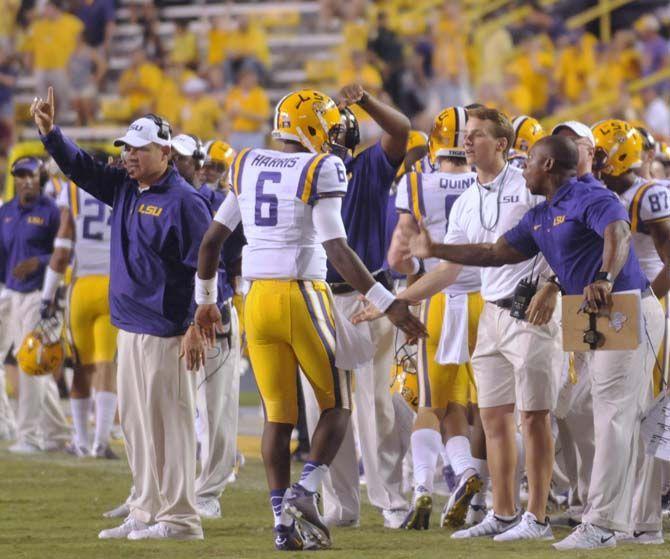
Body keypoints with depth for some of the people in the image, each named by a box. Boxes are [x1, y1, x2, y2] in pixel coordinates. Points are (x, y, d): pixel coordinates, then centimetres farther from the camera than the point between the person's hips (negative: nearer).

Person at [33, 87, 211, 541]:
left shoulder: (184, 201, -12)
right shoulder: (124, 188, 12)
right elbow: (80, 167, 18)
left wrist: (199, 328, -19)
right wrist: (50, 131, 2)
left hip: (165, 332, -9)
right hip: (129, 328, 9)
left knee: (169, 421, -6)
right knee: (135, 423, 12)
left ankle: (179, 518, -3)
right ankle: (146, 513, 19)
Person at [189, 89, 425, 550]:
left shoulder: (247, 167, 9)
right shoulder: (321, 170, -8)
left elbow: (212, 239, 13)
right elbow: (337, 249, -16)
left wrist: (205, 300, 26)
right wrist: (387, 303, -16)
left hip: (258, 299, 5)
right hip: (304, 296, -5)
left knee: (278, 414, 10)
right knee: (337, 405, 10)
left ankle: (283, 520, 4)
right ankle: (306, 490, -9)